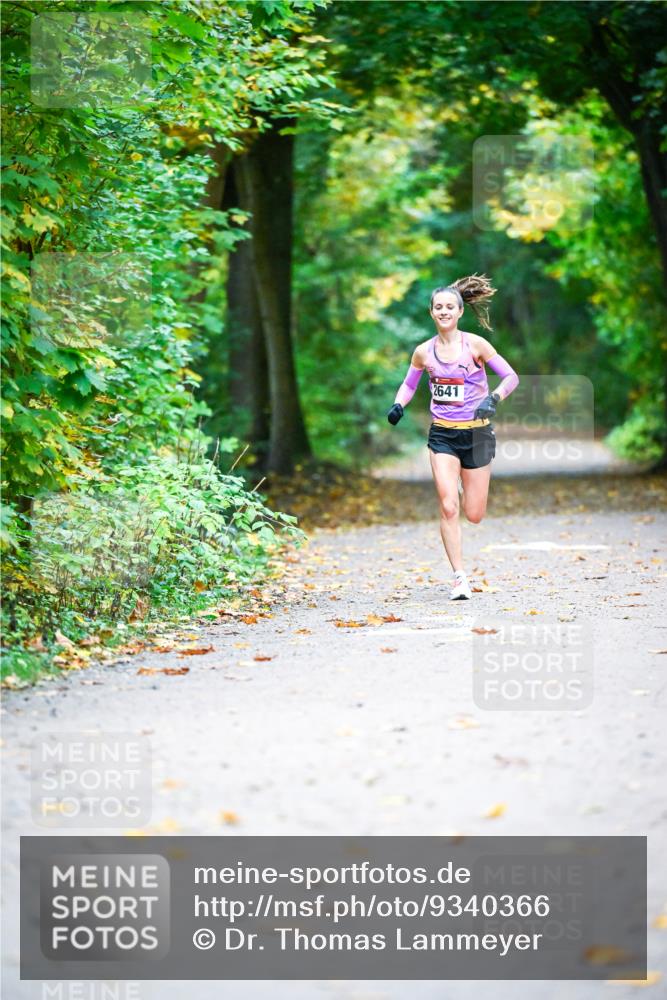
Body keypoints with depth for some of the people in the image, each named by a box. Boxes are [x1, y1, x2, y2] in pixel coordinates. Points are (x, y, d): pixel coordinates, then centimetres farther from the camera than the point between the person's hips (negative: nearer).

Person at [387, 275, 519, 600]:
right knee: (448, 507, -15)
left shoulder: (475, 345, -7)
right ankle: (460, 578, -9)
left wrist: (493, 398, -23)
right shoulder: (424, 352, 1)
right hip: (442, 435, 1)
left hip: (477, 433, -1)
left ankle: (467, 490, 40)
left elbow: (511, 377, -5)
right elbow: (409, 384, 16)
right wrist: (398, 405, -4)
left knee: (474, 515, 3)